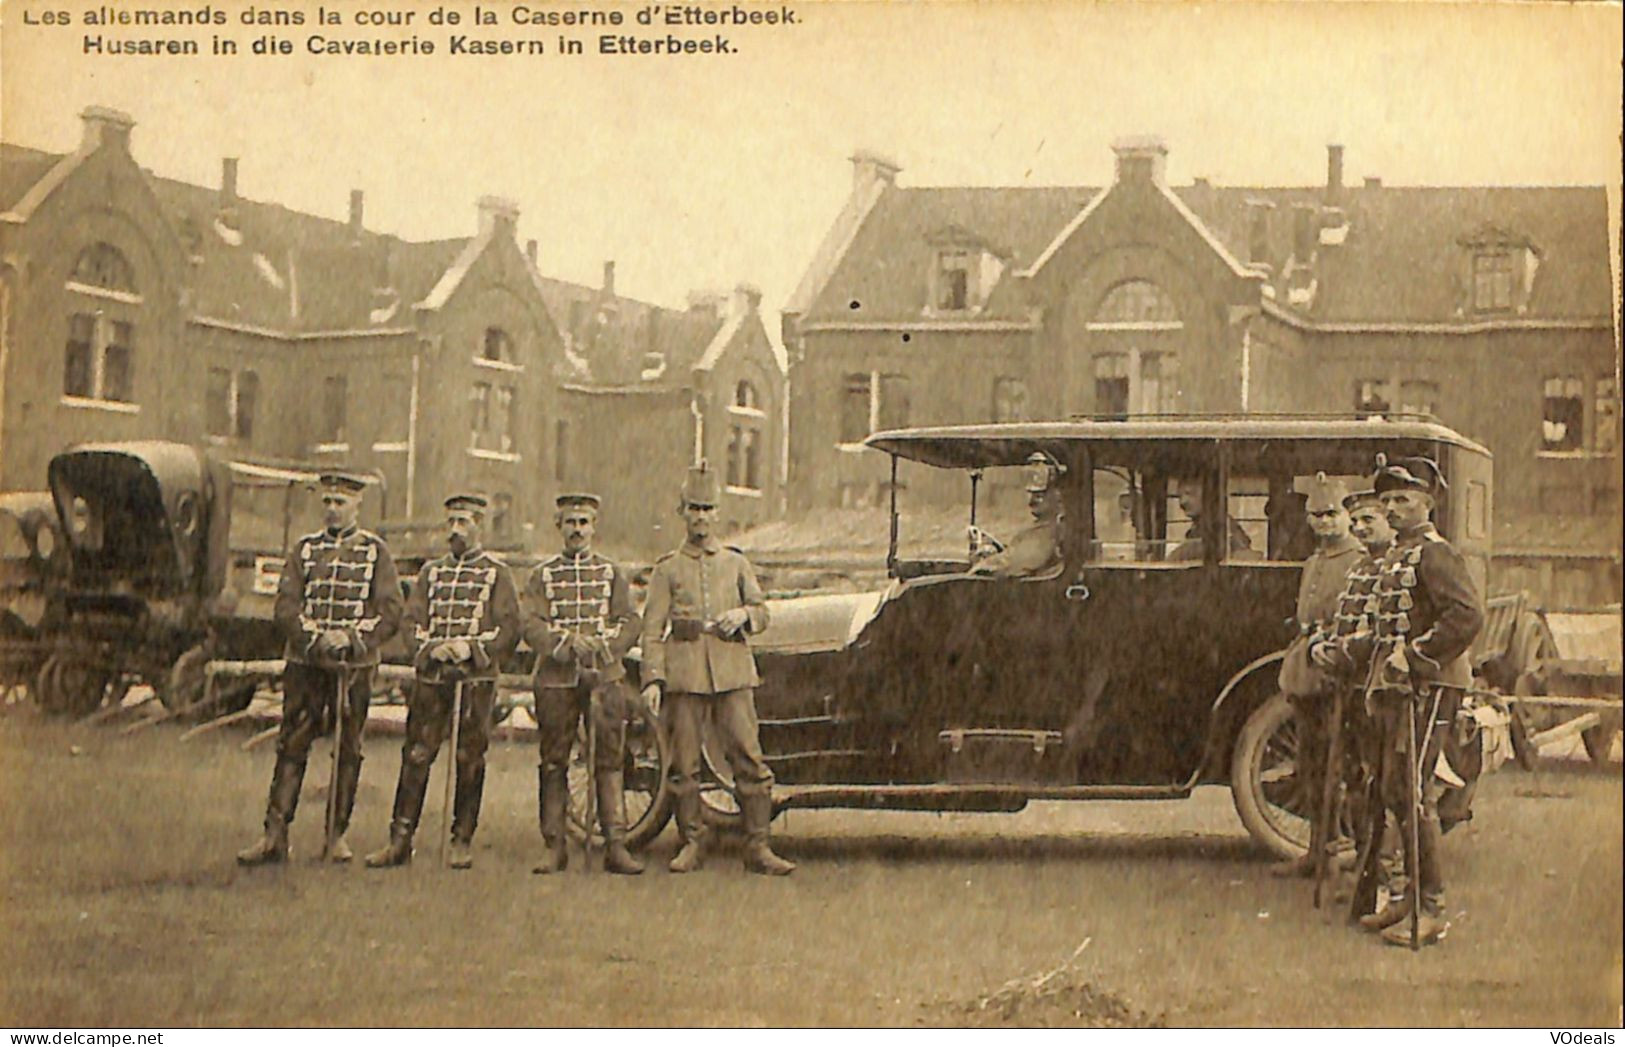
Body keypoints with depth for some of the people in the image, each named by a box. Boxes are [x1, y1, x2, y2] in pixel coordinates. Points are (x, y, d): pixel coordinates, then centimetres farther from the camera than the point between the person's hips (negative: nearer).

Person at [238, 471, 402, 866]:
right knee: (291, 746, -2)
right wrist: (316, 637, -15)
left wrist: (352, 638, -15)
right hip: (305, 662, 1)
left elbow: (390, 612, -2)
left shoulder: (376, 551, 5)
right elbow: (285, 607, 1)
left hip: (354, 665, -1)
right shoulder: (304, 549, 9)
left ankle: (337, 835, 12)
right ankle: (274, 836, -2)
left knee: (348, 751, 3)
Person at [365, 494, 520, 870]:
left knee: (470, 760, 0)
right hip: (431, 675, 2)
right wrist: (431, 648, -9)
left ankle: (462, 842, 8)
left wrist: (471, 647, -15)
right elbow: (413, 620, 10)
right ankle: (399, 841, 0)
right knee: (416, 755, -2)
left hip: (476, 678, -2)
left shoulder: (497, 573, 7)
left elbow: (509, 628, -1)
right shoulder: (431, 571, 17)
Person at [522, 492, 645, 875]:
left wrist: (602, 646, -14)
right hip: (556, 676, 0)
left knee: (610, 760, -4)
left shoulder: (611, 573, 12)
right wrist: (563, 645, -17)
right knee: (553, 763, 2)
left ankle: (616, 846, -3)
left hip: (604, 674, 0)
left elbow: (629, 623, 4)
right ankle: (554, 847, 7)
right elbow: (532, 624, 0)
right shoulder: (543, 574, 11)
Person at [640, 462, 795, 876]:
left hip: (732, 671, 1)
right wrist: (653, 680, -7)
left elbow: (761, 612, 16)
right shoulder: (667, 568, 10)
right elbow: (653, 628, 4)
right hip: (684, 674, -1)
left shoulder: (736, 562, 16)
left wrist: (743, 614, -8)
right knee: (684, 764, 1)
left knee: (749, 759, -6)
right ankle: (692, 844, 12)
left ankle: (758, 847, -3)